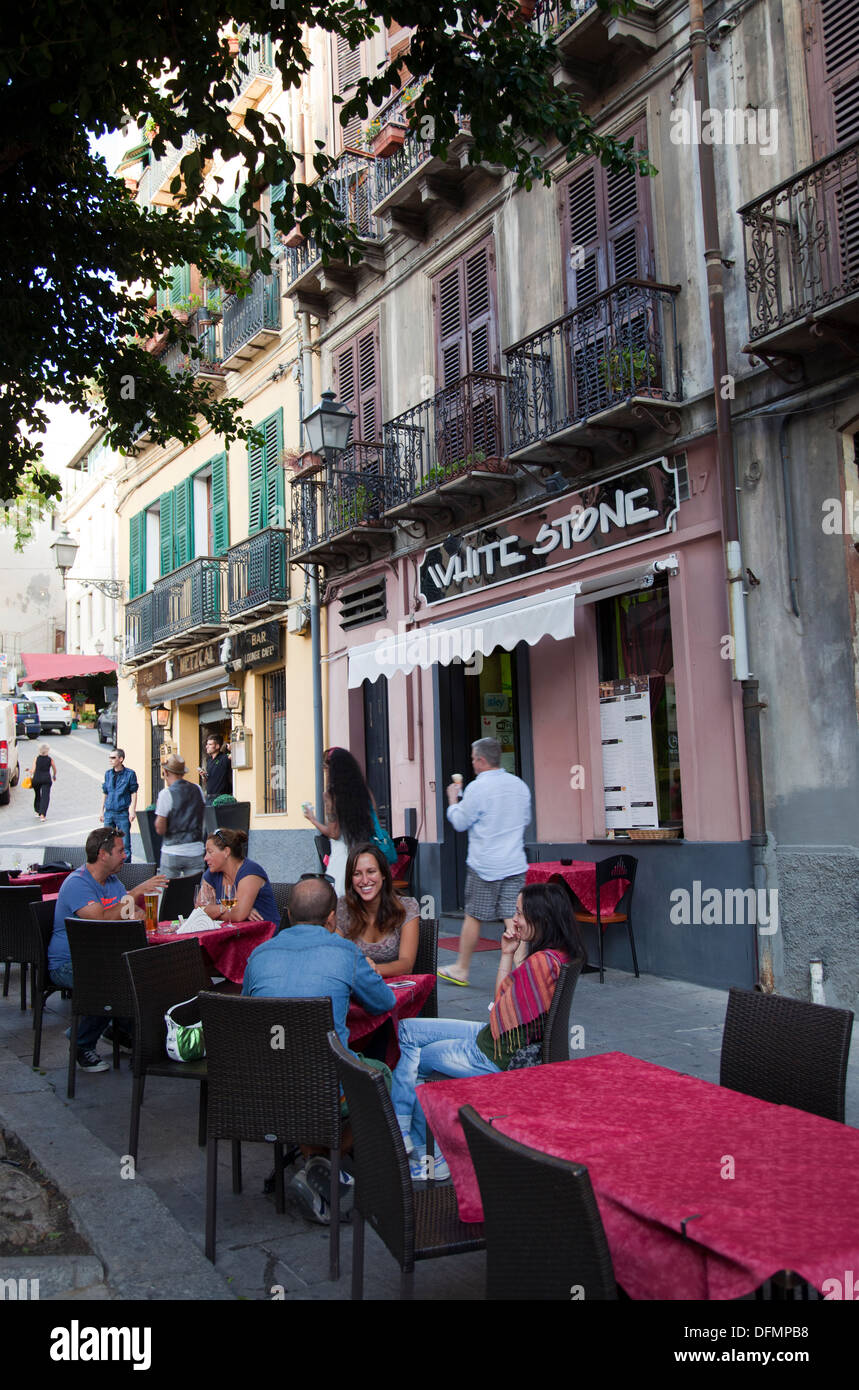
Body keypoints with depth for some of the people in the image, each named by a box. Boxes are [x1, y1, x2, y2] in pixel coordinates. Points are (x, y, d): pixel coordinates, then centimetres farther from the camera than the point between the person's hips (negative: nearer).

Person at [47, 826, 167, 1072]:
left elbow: (137, 912, 6)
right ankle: (83, 1047, -10)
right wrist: (136, 893, -28)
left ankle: (124, 1030, 8)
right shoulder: (77, 884, -17)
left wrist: (138, 914, -18)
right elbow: (101, 920, -30)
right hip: (67, 965, -8)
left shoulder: (112, 881, 12)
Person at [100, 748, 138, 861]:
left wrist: (132, 810, -10)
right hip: (109, 813, 5)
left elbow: (134, 793, -3)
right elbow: (105, 794, 16)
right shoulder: (108, 774, 10)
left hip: (123, 813, -4)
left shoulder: (130, 774, -4)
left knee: (125, 843, 0)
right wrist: (102, 811, 14)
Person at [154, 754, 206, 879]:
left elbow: (160, 829, -8)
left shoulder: (166, 793, -9)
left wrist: (158, 808, 5)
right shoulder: (197, 789, 5)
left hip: (172, 852, -3)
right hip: (196, 851, 3)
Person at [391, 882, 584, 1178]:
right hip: (495, 1036, 10)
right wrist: (507, 953, -1)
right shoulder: (555, 955, 2)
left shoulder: (540, 962, -29)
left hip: (496, 1056, -10)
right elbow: (504, 1001, 7)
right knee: (407, 1030, 15)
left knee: (413, 1059, 12)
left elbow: (503, 1017, -22)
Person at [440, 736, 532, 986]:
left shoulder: (478, 787, -13)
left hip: (484, 865, -5)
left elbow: (460, 822, -3)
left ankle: (461, 969, 20)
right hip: (515, 864, 5)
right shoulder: (520, 785, 5)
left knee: (473, 917, 8)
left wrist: (453, 799, 12)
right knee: (513, 918, 4)